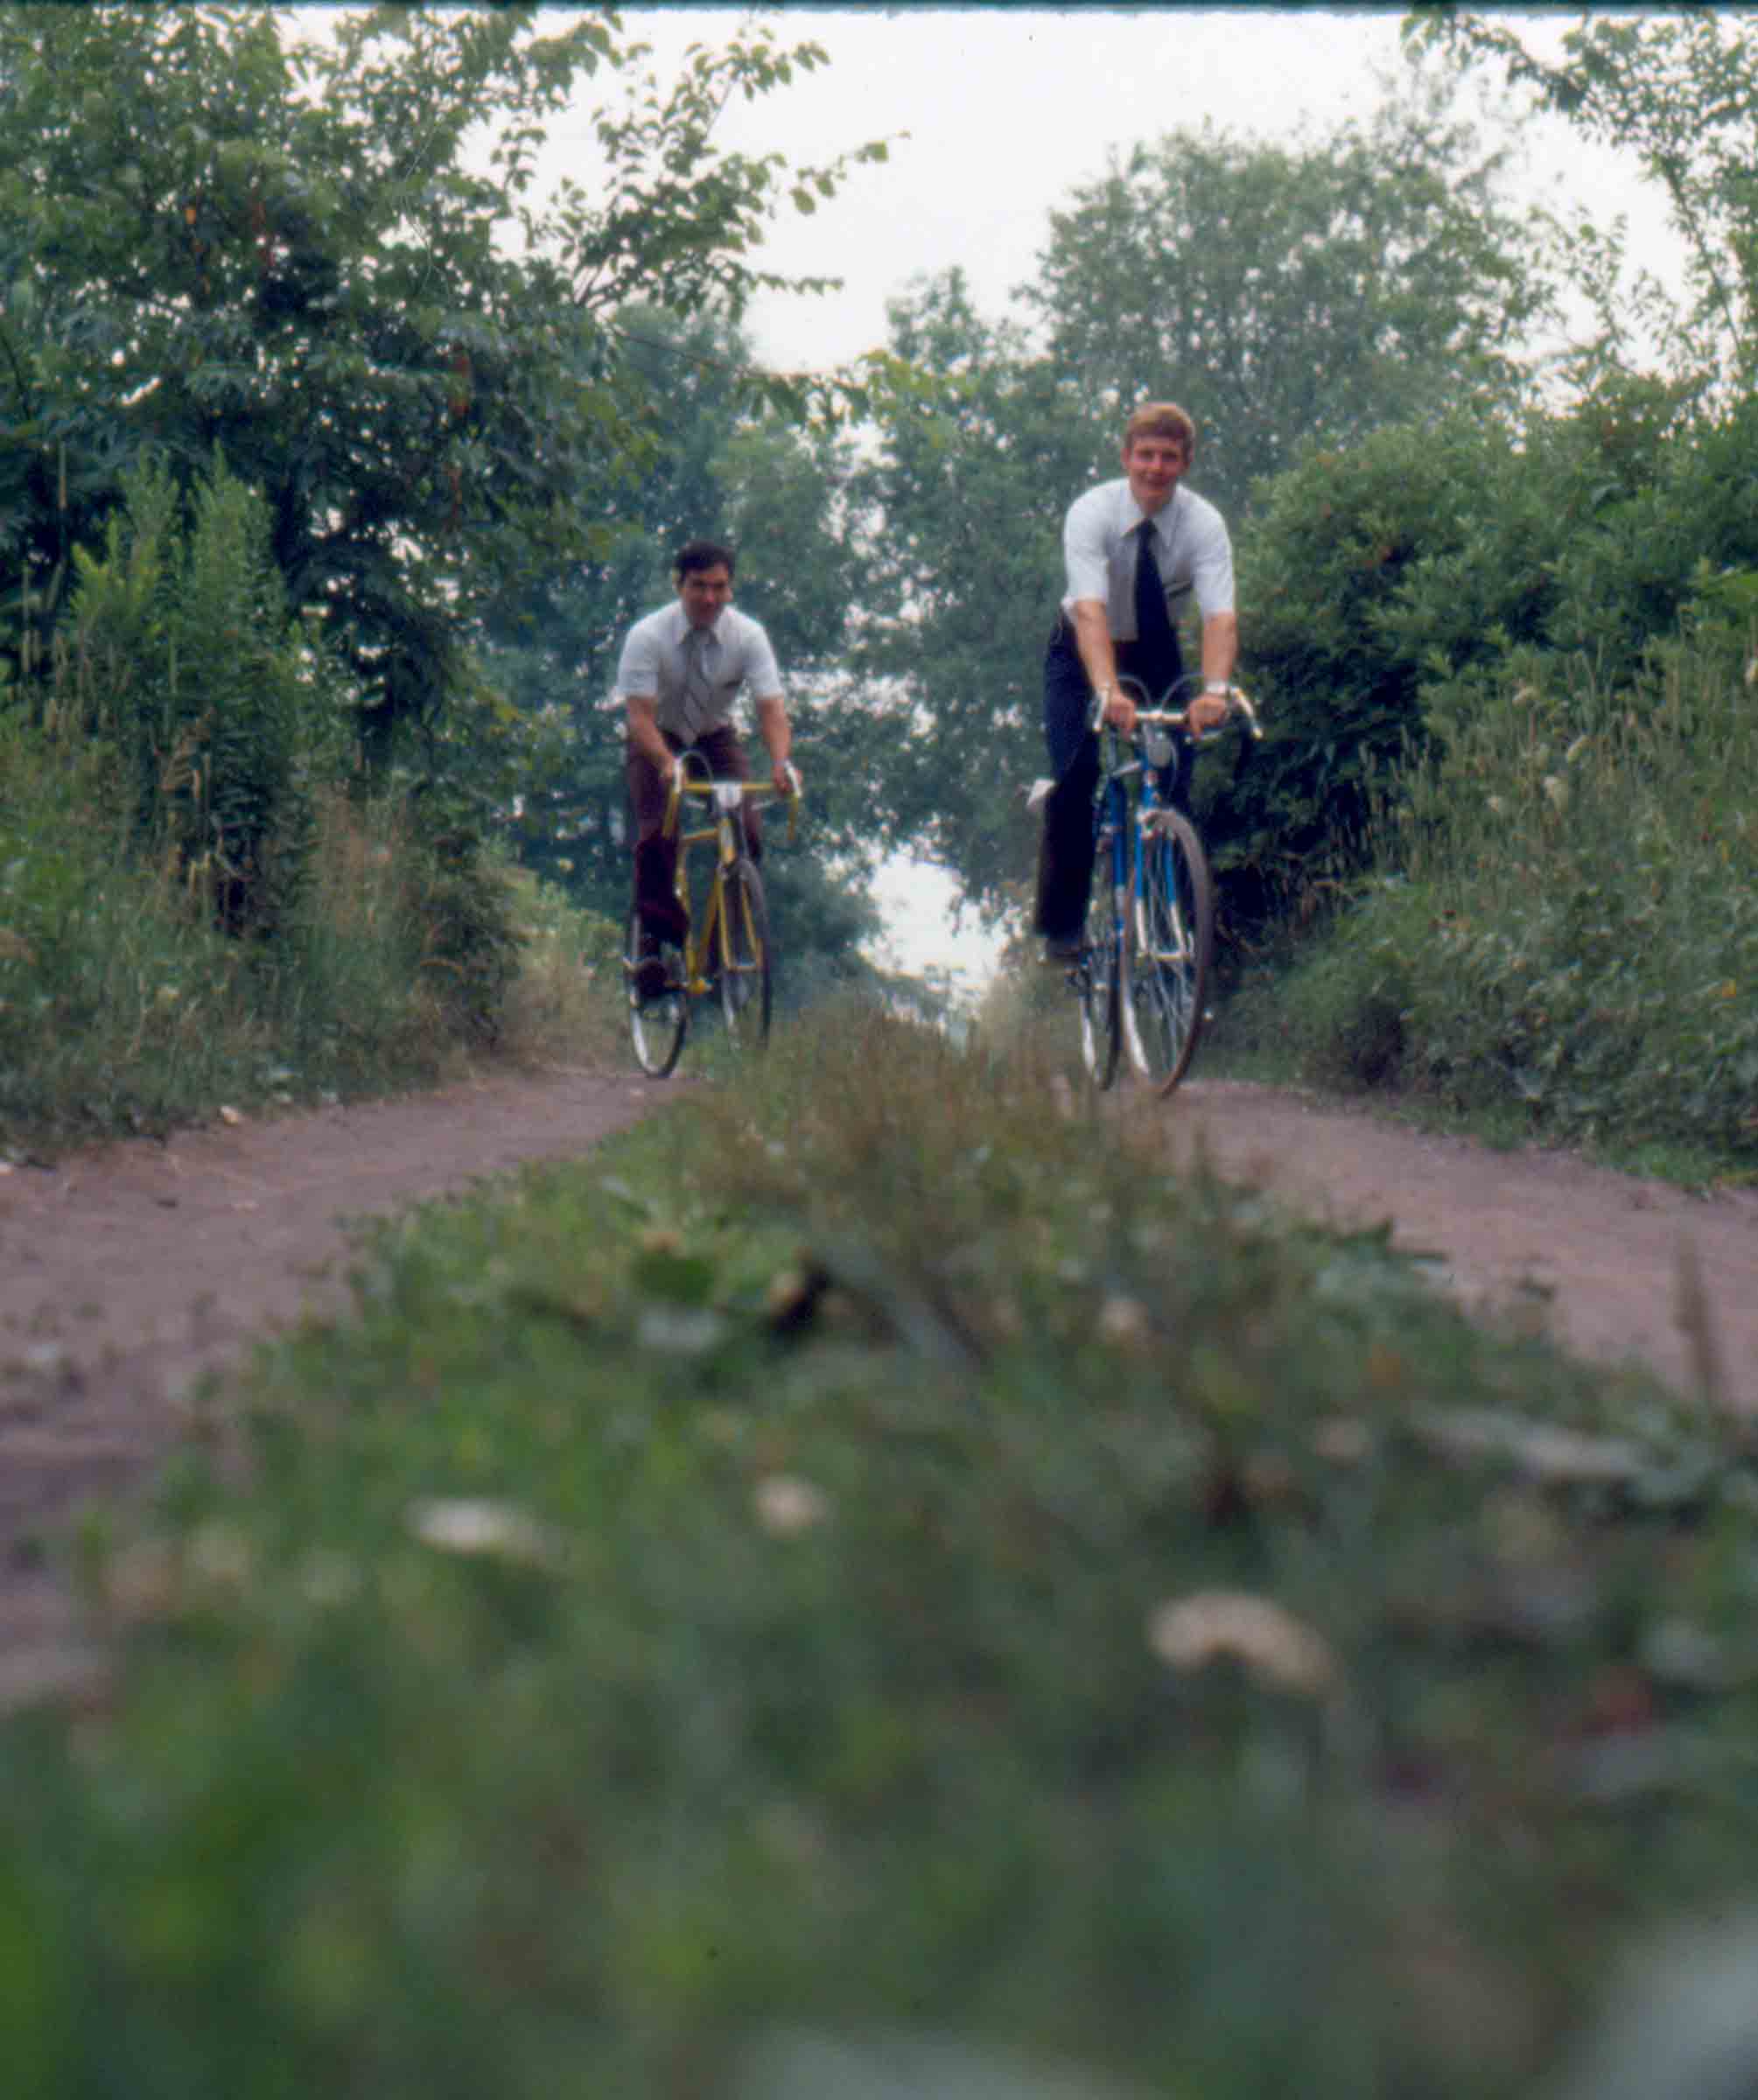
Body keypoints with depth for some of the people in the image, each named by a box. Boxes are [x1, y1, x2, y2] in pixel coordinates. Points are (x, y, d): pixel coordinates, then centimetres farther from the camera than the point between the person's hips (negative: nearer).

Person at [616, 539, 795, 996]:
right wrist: (667, 763, -52)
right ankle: (653, 941, -14)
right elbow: (640, 714, -32)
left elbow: (772, 707, -28)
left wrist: (781, 762, -49)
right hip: (658, 741, -2)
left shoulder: (748, 636, -20)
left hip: (716, 736, 2)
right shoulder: (647, 637, -25)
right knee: (656, 834, -24)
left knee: (747, 833, -19)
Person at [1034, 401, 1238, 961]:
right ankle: (1061, 926, -9)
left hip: (1156, 654, 2)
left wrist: (1214, 689, -54)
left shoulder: (1204, 523, -21)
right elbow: (1090, 610, -40)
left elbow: (1221, 615, -34)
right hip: (1084, 653, -2)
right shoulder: (1091, 512, -26)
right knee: (1076, 774, -19)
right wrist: (1107, 690, -57)